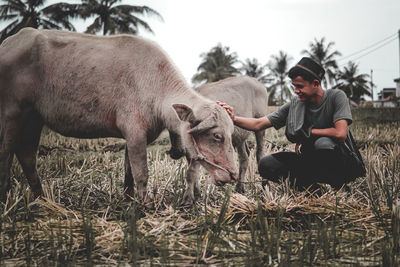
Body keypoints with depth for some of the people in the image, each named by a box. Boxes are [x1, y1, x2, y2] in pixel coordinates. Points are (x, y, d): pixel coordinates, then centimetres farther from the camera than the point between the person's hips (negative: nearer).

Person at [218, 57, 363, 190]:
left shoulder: (336, 97, -12)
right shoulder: (295, 103, 0)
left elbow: (340, 134, -26)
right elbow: (259, 124, -1)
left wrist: (309, 132, -15)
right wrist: (234, 118, -18)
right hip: (309, 159, 4)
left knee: (323, 143, -38)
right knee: (266, 164, -15)